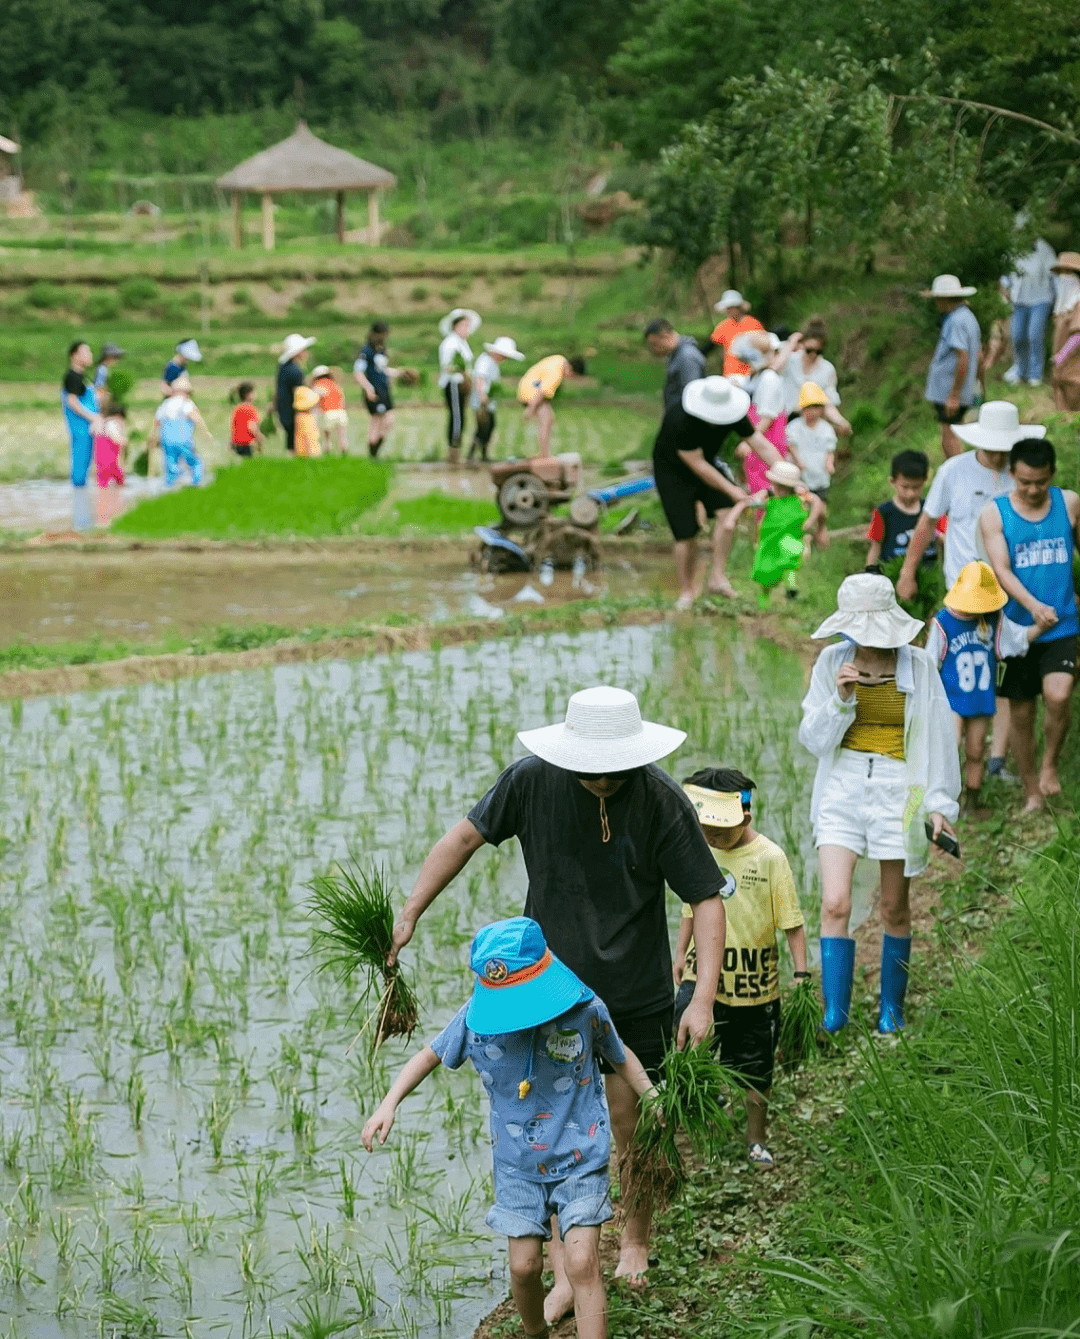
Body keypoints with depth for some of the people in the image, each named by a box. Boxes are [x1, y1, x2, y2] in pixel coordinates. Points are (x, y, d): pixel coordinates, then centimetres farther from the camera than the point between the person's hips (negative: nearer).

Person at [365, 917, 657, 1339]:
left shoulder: (585, 1011, -15)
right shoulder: (476, 1017, -12)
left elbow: (619, 1056, 5)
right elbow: (430, 1055, 5)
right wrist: (388, 1105, -6)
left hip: (580, 1157, -2)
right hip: (517, 1162, 2)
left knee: (582, 1264, -12)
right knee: (524, 1265, 4)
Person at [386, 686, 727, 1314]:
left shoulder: (662, 801, -18)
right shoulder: (532, 780, -14)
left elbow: (707, 899, -14)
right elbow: (466, 837, 2)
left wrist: (703, 1000, -22)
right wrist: (408, 917, 1)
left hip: (636, 995, -1)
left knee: (634, 1128, 11)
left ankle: (636, 1241, 37)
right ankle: (567, 1270, 10)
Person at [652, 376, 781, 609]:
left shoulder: (734, 415, -18)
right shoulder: (681, 421, -35)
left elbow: (762, 446, -13)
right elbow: (698, 466, -28)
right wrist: (731, 490, -27)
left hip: (708, 463, 5)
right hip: (673, 471, -5)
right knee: (685, 533, -10)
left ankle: (718, 577, -14)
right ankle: (686, 593, 8)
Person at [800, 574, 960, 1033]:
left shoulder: (918, 666, -2)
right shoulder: (832, 661, 1)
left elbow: (938, 738, 3)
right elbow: (813, 739, 3)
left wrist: (939, 803, -2)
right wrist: (840, 699, -14)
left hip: (898, 787, -1)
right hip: (844, 785, 1)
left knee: (894, 908, 8)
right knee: (835, 904, -12)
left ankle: (891, 1010, 23)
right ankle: (834, 1016, -9)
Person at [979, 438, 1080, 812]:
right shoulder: (994, 514, -4)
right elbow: (1001, 569, -15)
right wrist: (1033, 606, -31)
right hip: (1017, 627, 1)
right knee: (1020, 711, 8)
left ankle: (1050, 764, 5)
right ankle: (1031, 792, 24)